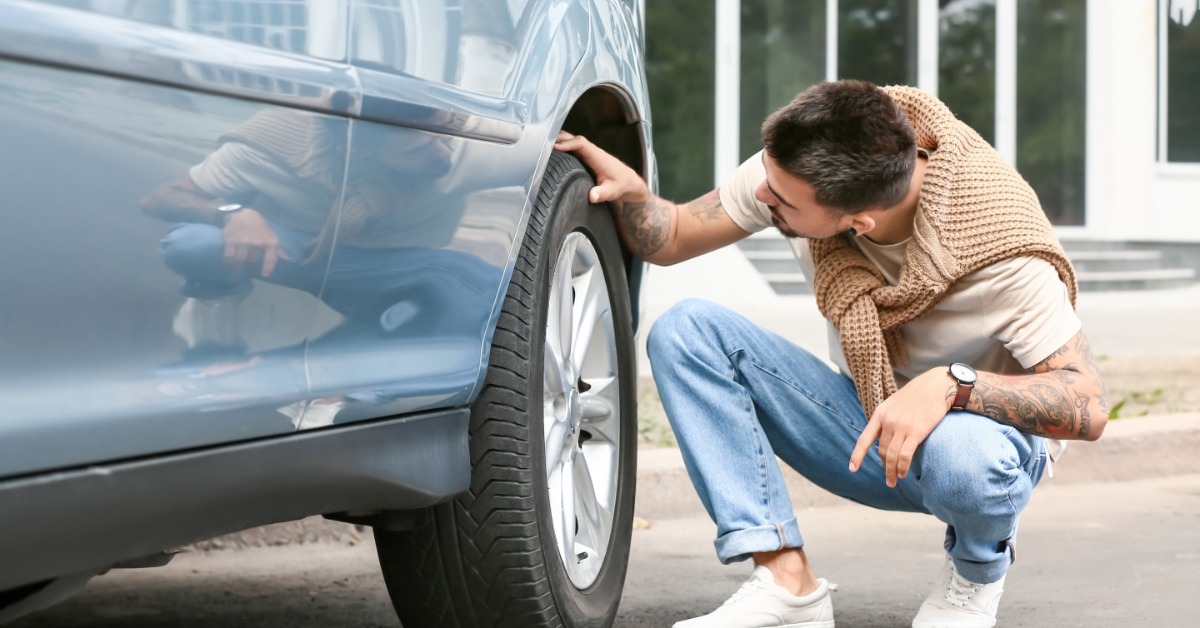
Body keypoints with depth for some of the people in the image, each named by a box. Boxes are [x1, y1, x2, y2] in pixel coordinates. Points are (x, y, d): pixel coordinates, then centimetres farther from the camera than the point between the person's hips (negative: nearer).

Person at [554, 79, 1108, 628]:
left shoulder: (998, 240, -29)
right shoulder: (799, 169, -16)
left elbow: (1088, 407, -28)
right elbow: (672, 238, -1)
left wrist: (951, 384, -44)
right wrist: (630, 192, -24)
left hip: (983, 426, -5)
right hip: (870, 431, 5)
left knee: (963, 450, -43)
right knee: (685, 331, -15)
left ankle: (978, 572, -4)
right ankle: (787, 582, -20)